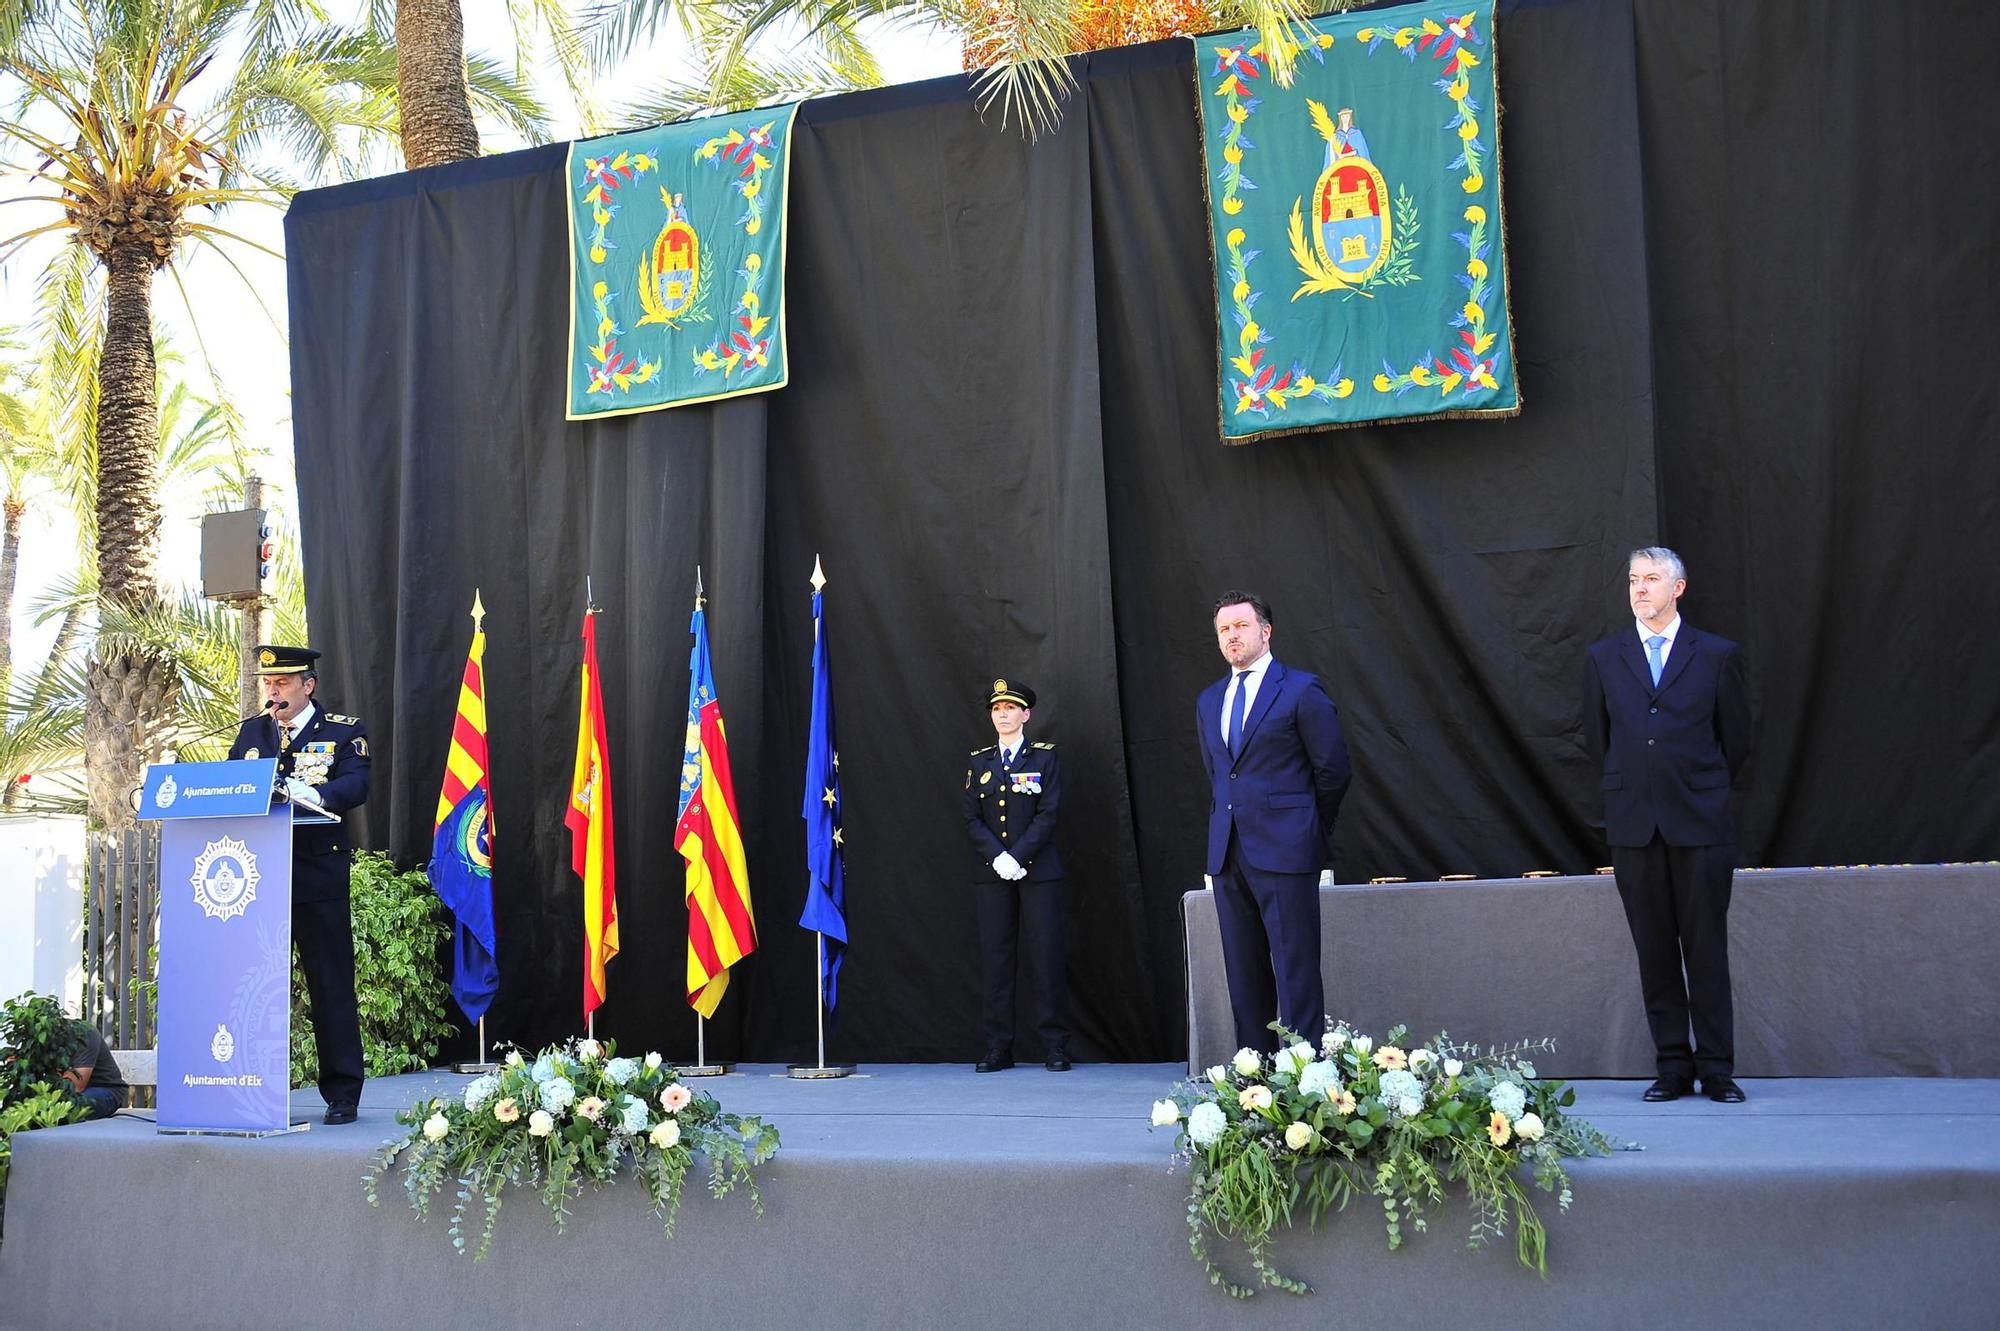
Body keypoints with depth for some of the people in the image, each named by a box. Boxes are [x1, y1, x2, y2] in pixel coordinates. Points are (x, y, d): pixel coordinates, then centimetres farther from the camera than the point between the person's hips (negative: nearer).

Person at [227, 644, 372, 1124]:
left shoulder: (343, 731, 3)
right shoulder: (250, 732, 17)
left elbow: (356, 785, -13)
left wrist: (316, 793, -32)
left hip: (318, 874, -4)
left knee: (331, 986, 0)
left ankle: (342, 1096, 7)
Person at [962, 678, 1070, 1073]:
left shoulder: (1044, 758, 3)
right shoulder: (979, 762, 12)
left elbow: (1047, 815, -5)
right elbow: (972, 819, 5)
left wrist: (1018, 857, -15)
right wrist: (998, 858, -10)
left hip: (1038, 871, -3)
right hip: (991, 874, 3)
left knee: (1047, 955, -3)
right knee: (995, 957, 1)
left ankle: (1055, 1047, 2)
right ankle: (999, 1047, 6)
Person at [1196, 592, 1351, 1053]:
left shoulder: (1301, 691, -2)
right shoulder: (1209, 700, 16)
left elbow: (1334, 770, 0)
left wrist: (1308, 830, 7)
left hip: (1284, 851, -6)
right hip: (1228, 854, 6)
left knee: (1296, 971, -7)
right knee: (1244, 975, 8)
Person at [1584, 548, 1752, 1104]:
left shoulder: (1717, 655, 4)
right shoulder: (1604, 658, 10)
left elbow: (1736, 737, 10)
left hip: (1700, 822, -2)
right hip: (1634, 825, 2)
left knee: (1706, 947, 0)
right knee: (1654, 949, 4)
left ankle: (1716, 1068, 7)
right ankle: (1673, 1066, 11)